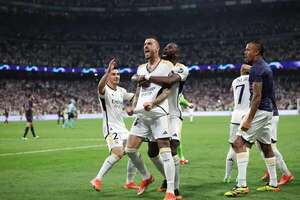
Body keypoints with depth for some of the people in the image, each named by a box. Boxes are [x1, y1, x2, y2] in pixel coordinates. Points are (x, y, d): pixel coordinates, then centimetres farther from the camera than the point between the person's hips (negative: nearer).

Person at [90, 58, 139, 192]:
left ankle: (129, 182, 21)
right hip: (111, 127, -8)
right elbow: (100, 87, -35)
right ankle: (97, 179, -18)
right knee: (118, 153, -26)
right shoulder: (105, 90, -10)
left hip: (122, 128, 8)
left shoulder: (121, 91, 14)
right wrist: (108, 71, -51)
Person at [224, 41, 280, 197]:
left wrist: (249, 119, -23)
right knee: (266, 146, 18)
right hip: (268, 110, 11)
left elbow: (257, 96, -21)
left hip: (259, 110, -11)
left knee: (239, 143, -13)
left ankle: (242, 185, -19)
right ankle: (273, 184, 27)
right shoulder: (265, 67, 16)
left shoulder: (256, 69, -15)